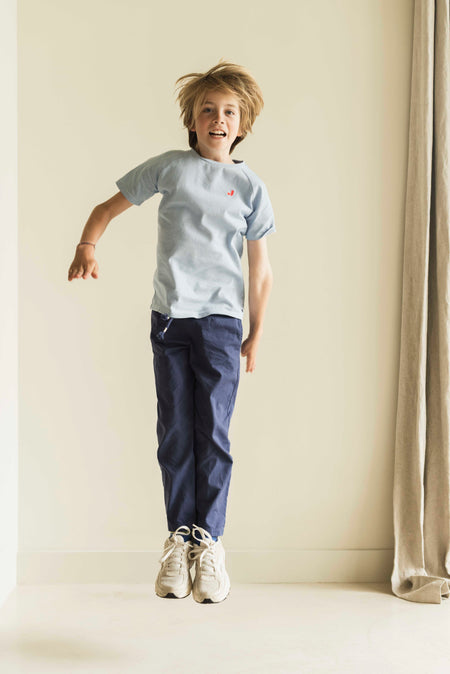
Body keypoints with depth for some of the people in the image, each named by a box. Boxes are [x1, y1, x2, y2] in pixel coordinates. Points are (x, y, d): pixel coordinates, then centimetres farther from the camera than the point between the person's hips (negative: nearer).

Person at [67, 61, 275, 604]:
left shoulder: (250, 186, 8)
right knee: (174, 432, 4)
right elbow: (108, 208, 15)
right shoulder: (169, 167, 8)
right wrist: (87, 246, -5)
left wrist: (256, 334, 8)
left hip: (220, 320, -1)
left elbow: (260, 269, 10)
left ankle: (209, 541, 3)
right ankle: (179, 536, 13)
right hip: (169, 316, 1)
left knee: (213, 432, -6)